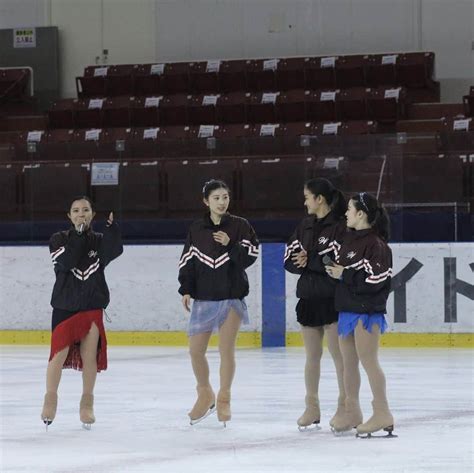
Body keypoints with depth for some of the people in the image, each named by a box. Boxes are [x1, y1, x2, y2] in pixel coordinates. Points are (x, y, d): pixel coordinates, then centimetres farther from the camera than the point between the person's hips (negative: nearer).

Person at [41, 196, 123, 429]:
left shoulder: (99, 241, 7)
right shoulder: (59, 240, 3)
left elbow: (113, 252, -15)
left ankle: (87, 403, 13)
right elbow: (66, 262, -15)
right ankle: (50, 399, 11)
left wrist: (112, 226, -25)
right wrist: (78, 234, -15)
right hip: (65, 306, -1)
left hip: (92, 307, 1)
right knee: (59, 355, -8)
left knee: (90, 356, -2)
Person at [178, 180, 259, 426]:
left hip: (231, 296, -2)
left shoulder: (240, 226, 0)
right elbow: (187, 261, 6)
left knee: (226, 349, -4)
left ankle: (224, 399, 9)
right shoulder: (196, 230, 5)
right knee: (195, 350, 3)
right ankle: (205, 395, 24)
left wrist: (230, 245, -18)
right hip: (203, 297, 3)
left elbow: (250, 255, -4)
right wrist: (186, 290, -2)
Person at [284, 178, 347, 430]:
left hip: (332, 299, -7)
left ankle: (345, 405, 3)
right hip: (308, 298, 7)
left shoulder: (341, 226, -9)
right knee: (312, 355, 10)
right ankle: (311, 407, 16)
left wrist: (309, 260, -16)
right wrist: (300, 263, -12)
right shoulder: (305, 226, 13)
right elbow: (289, 260, 9)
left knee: (338, 354, -4)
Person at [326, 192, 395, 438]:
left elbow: (373, 280, -21)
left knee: (368, 360, -9)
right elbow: (338, 265, 25)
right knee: (348, 362, 13)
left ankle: (382, 413, -5)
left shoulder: (375, 244, -15)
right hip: (347, 307, 9)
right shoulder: (348, 239, 11)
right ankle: (351, 411, 22)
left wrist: (345, 274, -16)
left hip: (367, 311, -9)